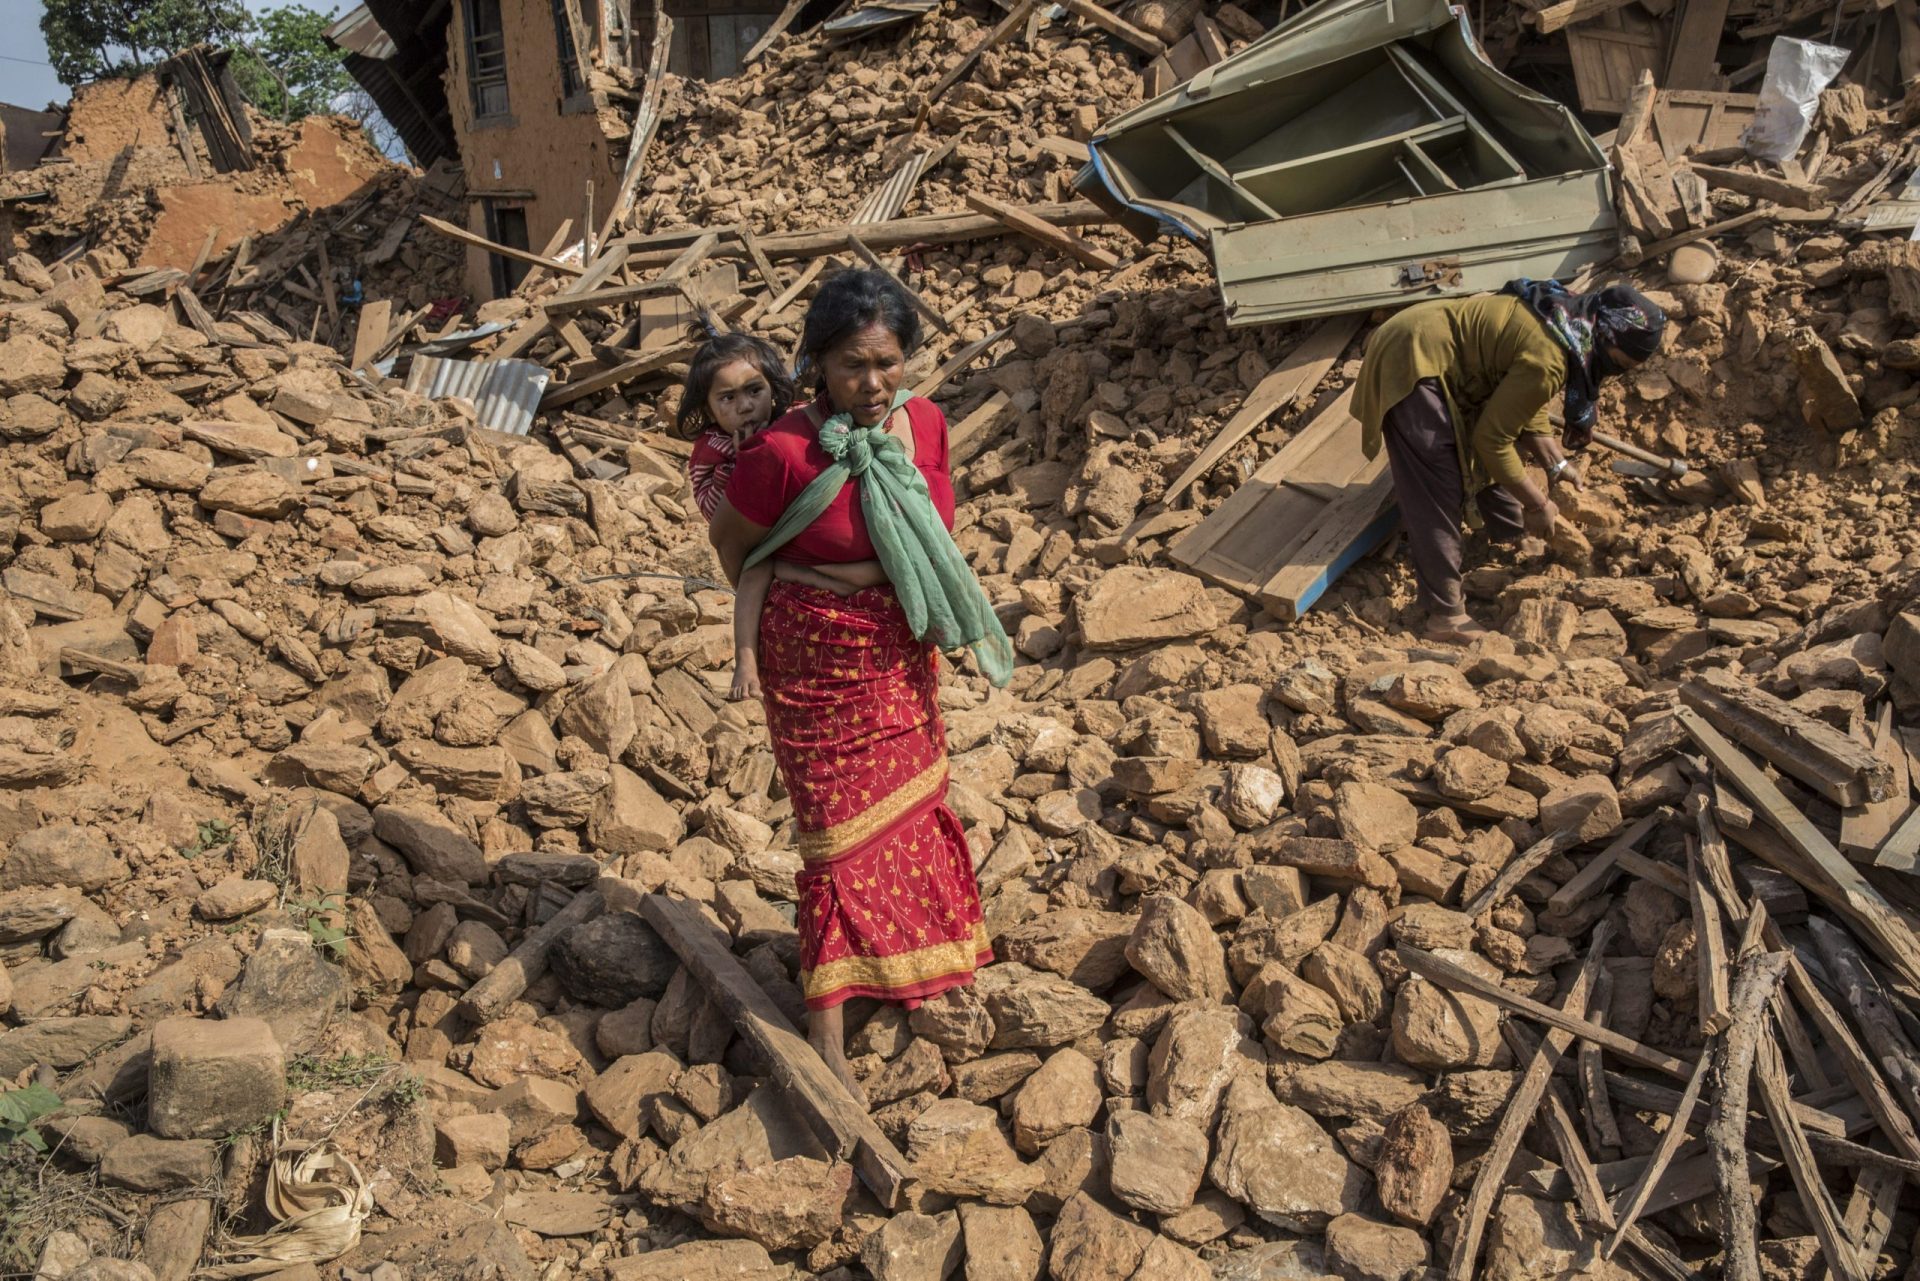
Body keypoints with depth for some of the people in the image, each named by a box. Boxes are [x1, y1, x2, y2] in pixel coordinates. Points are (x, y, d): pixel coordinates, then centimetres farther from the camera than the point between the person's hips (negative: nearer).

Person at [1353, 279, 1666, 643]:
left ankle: (1512, 533, 41)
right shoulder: (1547, 359, -25)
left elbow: (1524, 405, 18)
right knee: (1437, 494, -11)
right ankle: (1444, 615, -9)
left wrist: (1557, 464, 11)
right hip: (1412, 363, -11)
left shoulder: (1568, 322, 5)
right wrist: (1537, 504, -9)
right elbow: (1492, 439, -19)